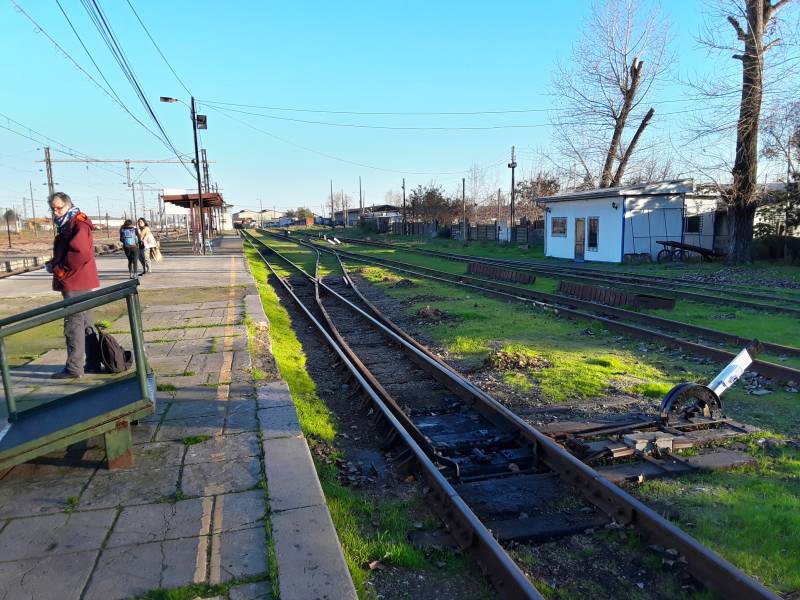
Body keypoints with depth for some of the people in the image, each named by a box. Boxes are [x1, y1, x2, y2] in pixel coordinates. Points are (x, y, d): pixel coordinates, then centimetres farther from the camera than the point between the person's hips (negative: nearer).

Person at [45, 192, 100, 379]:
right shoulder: (67, 226, 18)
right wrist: (53, 264, 6)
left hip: (75, 284, -10)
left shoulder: (78, 225, -13)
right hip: (80, 283, 10)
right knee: (85, 324, 15)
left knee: (74, 325, -6)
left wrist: (59, 271, -16)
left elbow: (80, 253, -25)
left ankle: (74, 368, -2)